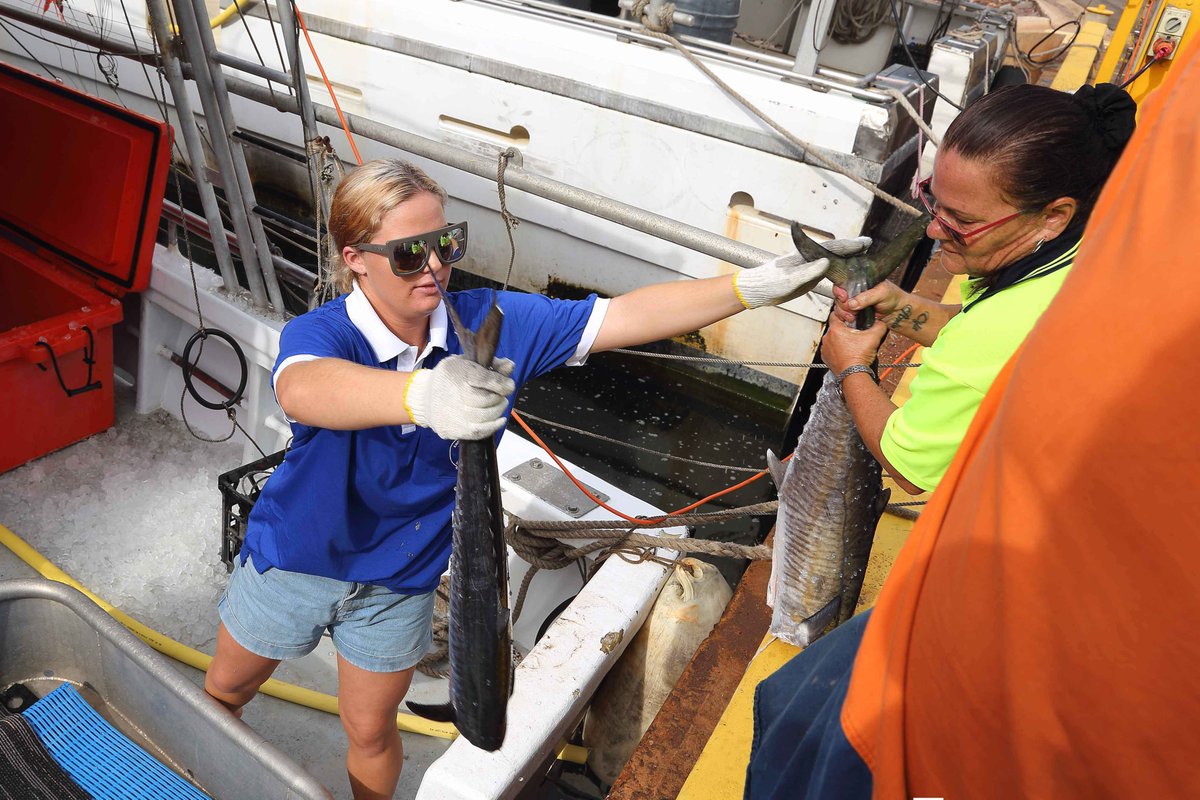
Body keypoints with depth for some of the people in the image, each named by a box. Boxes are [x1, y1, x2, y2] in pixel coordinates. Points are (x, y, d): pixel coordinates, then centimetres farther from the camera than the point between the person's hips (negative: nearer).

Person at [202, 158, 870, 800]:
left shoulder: (489, 324, -21)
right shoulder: (321, 331, -29)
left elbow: (627, 316, -24)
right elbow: (303, 390, -54)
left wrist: (758, 285, -31)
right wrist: (424, 395, -74)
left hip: (399, 582, 1)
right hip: (293, 560, 0)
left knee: (371, 734, 20)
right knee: (226, 688, 29)